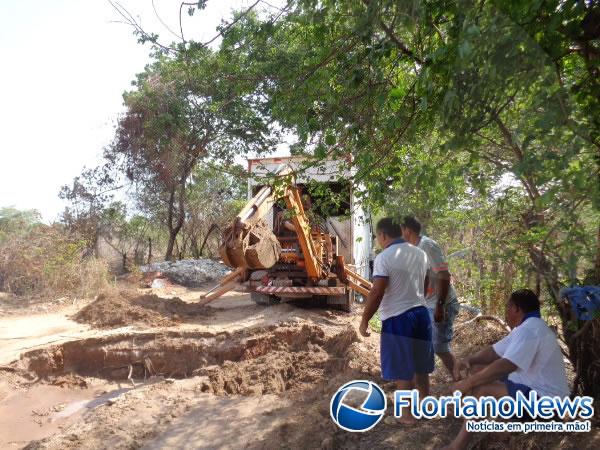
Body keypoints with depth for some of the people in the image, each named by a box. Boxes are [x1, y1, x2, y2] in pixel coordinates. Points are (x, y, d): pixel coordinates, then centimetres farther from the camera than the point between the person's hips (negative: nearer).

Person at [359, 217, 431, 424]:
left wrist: (364, 320, -9)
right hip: (421, 314, 7)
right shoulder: (420, 254, 6)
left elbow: (376, 293, -19)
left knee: (403, 371, 7)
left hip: (397, 319, -7)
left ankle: (408, 414, 19)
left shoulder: (384, 258, -17)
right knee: (420, 366, 21)